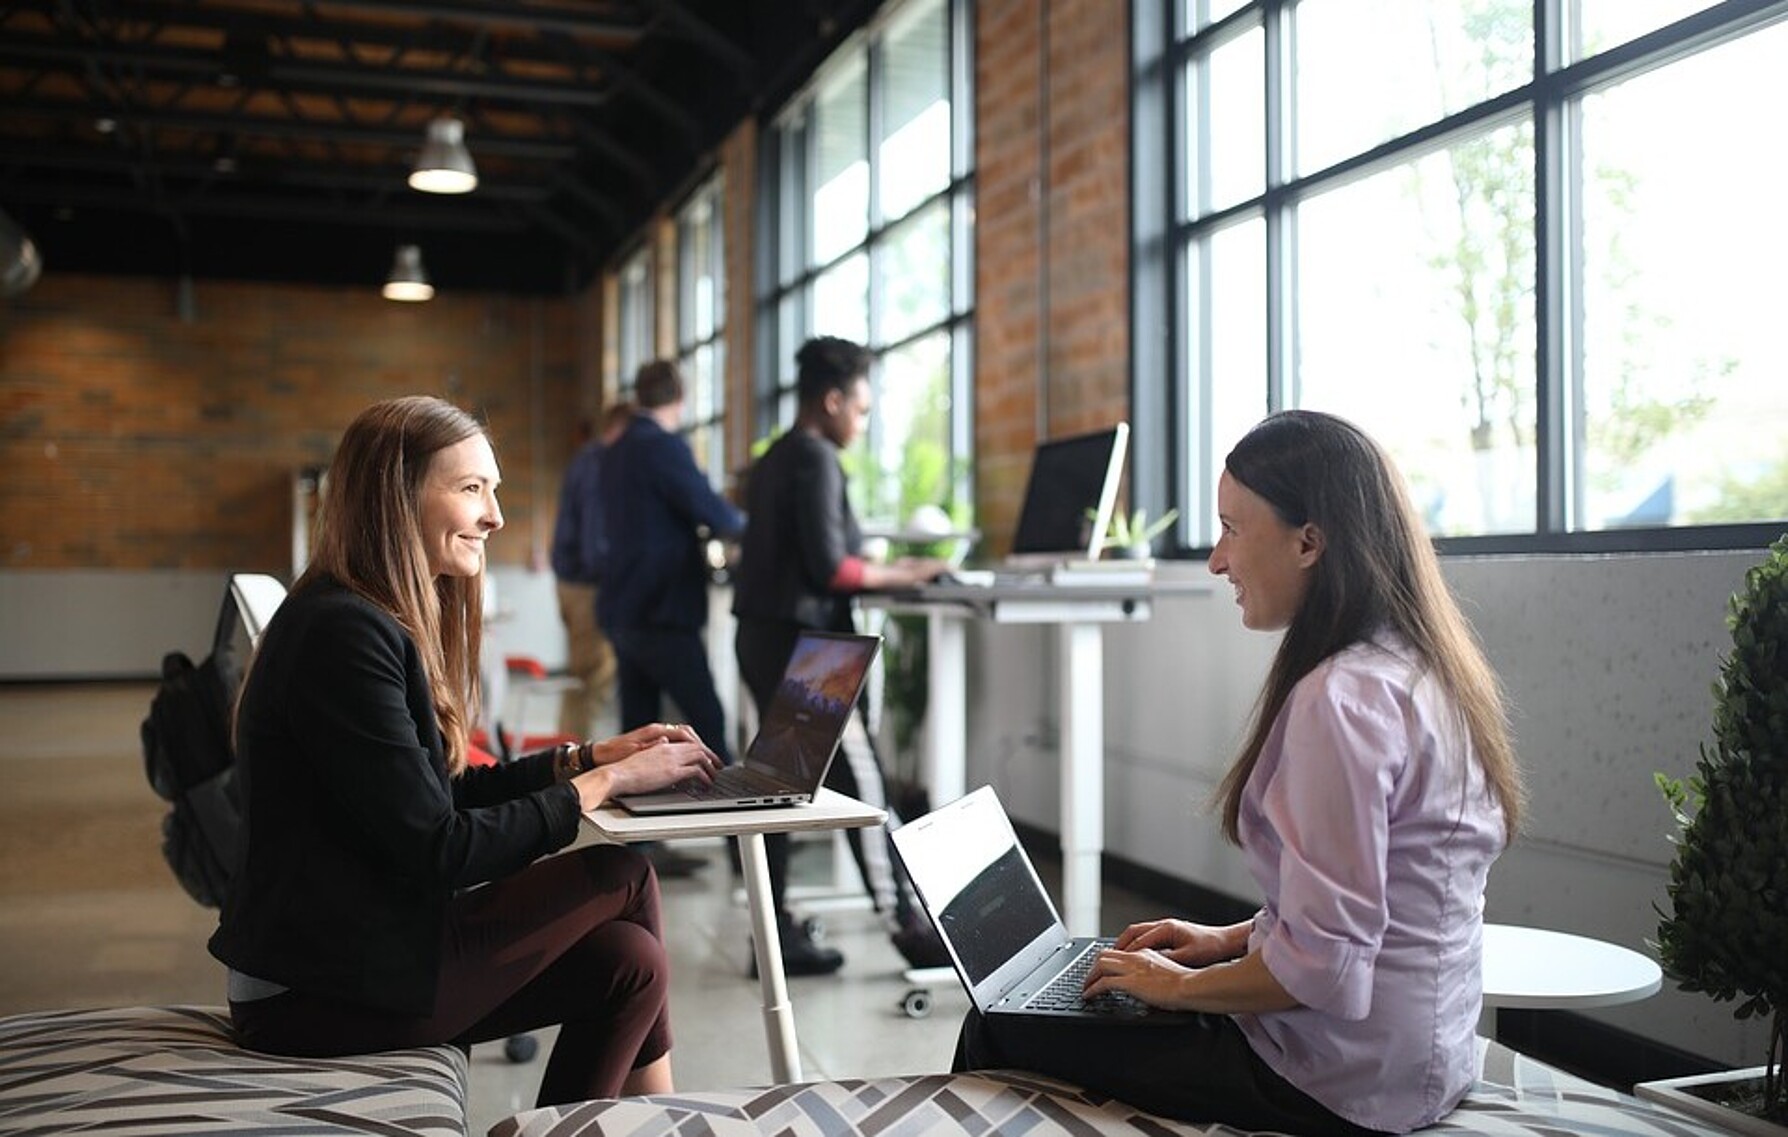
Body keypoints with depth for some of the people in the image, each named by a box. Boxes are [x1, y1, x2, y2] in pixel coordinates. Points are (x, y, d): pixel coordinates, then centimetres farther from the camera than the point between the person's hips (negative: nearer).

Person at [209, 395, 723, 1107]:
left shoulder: (384, 620, 12)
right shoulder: (344, 633, -20)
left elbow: (443, 792, 14)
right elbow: (439, 852, -20)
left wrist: (587, 757, 4)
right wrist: (604, 783, -13)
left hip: (356, 953, 9)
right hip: (321, 993, -9)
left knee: (625, 960, -1)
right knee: (623, 878, -4)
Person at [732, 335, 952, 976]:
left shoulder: (773, 460, 16)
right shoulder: (817, 458, -12)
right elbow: (828, 567, -19)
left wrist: (880, 570, 16)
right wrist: (899, 576, -7)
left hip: (762, 636, 10)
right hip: (803, 641, -10)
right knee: (862, 784, -5)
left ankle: (778, 934, 15)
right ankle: (906, 927, 0)